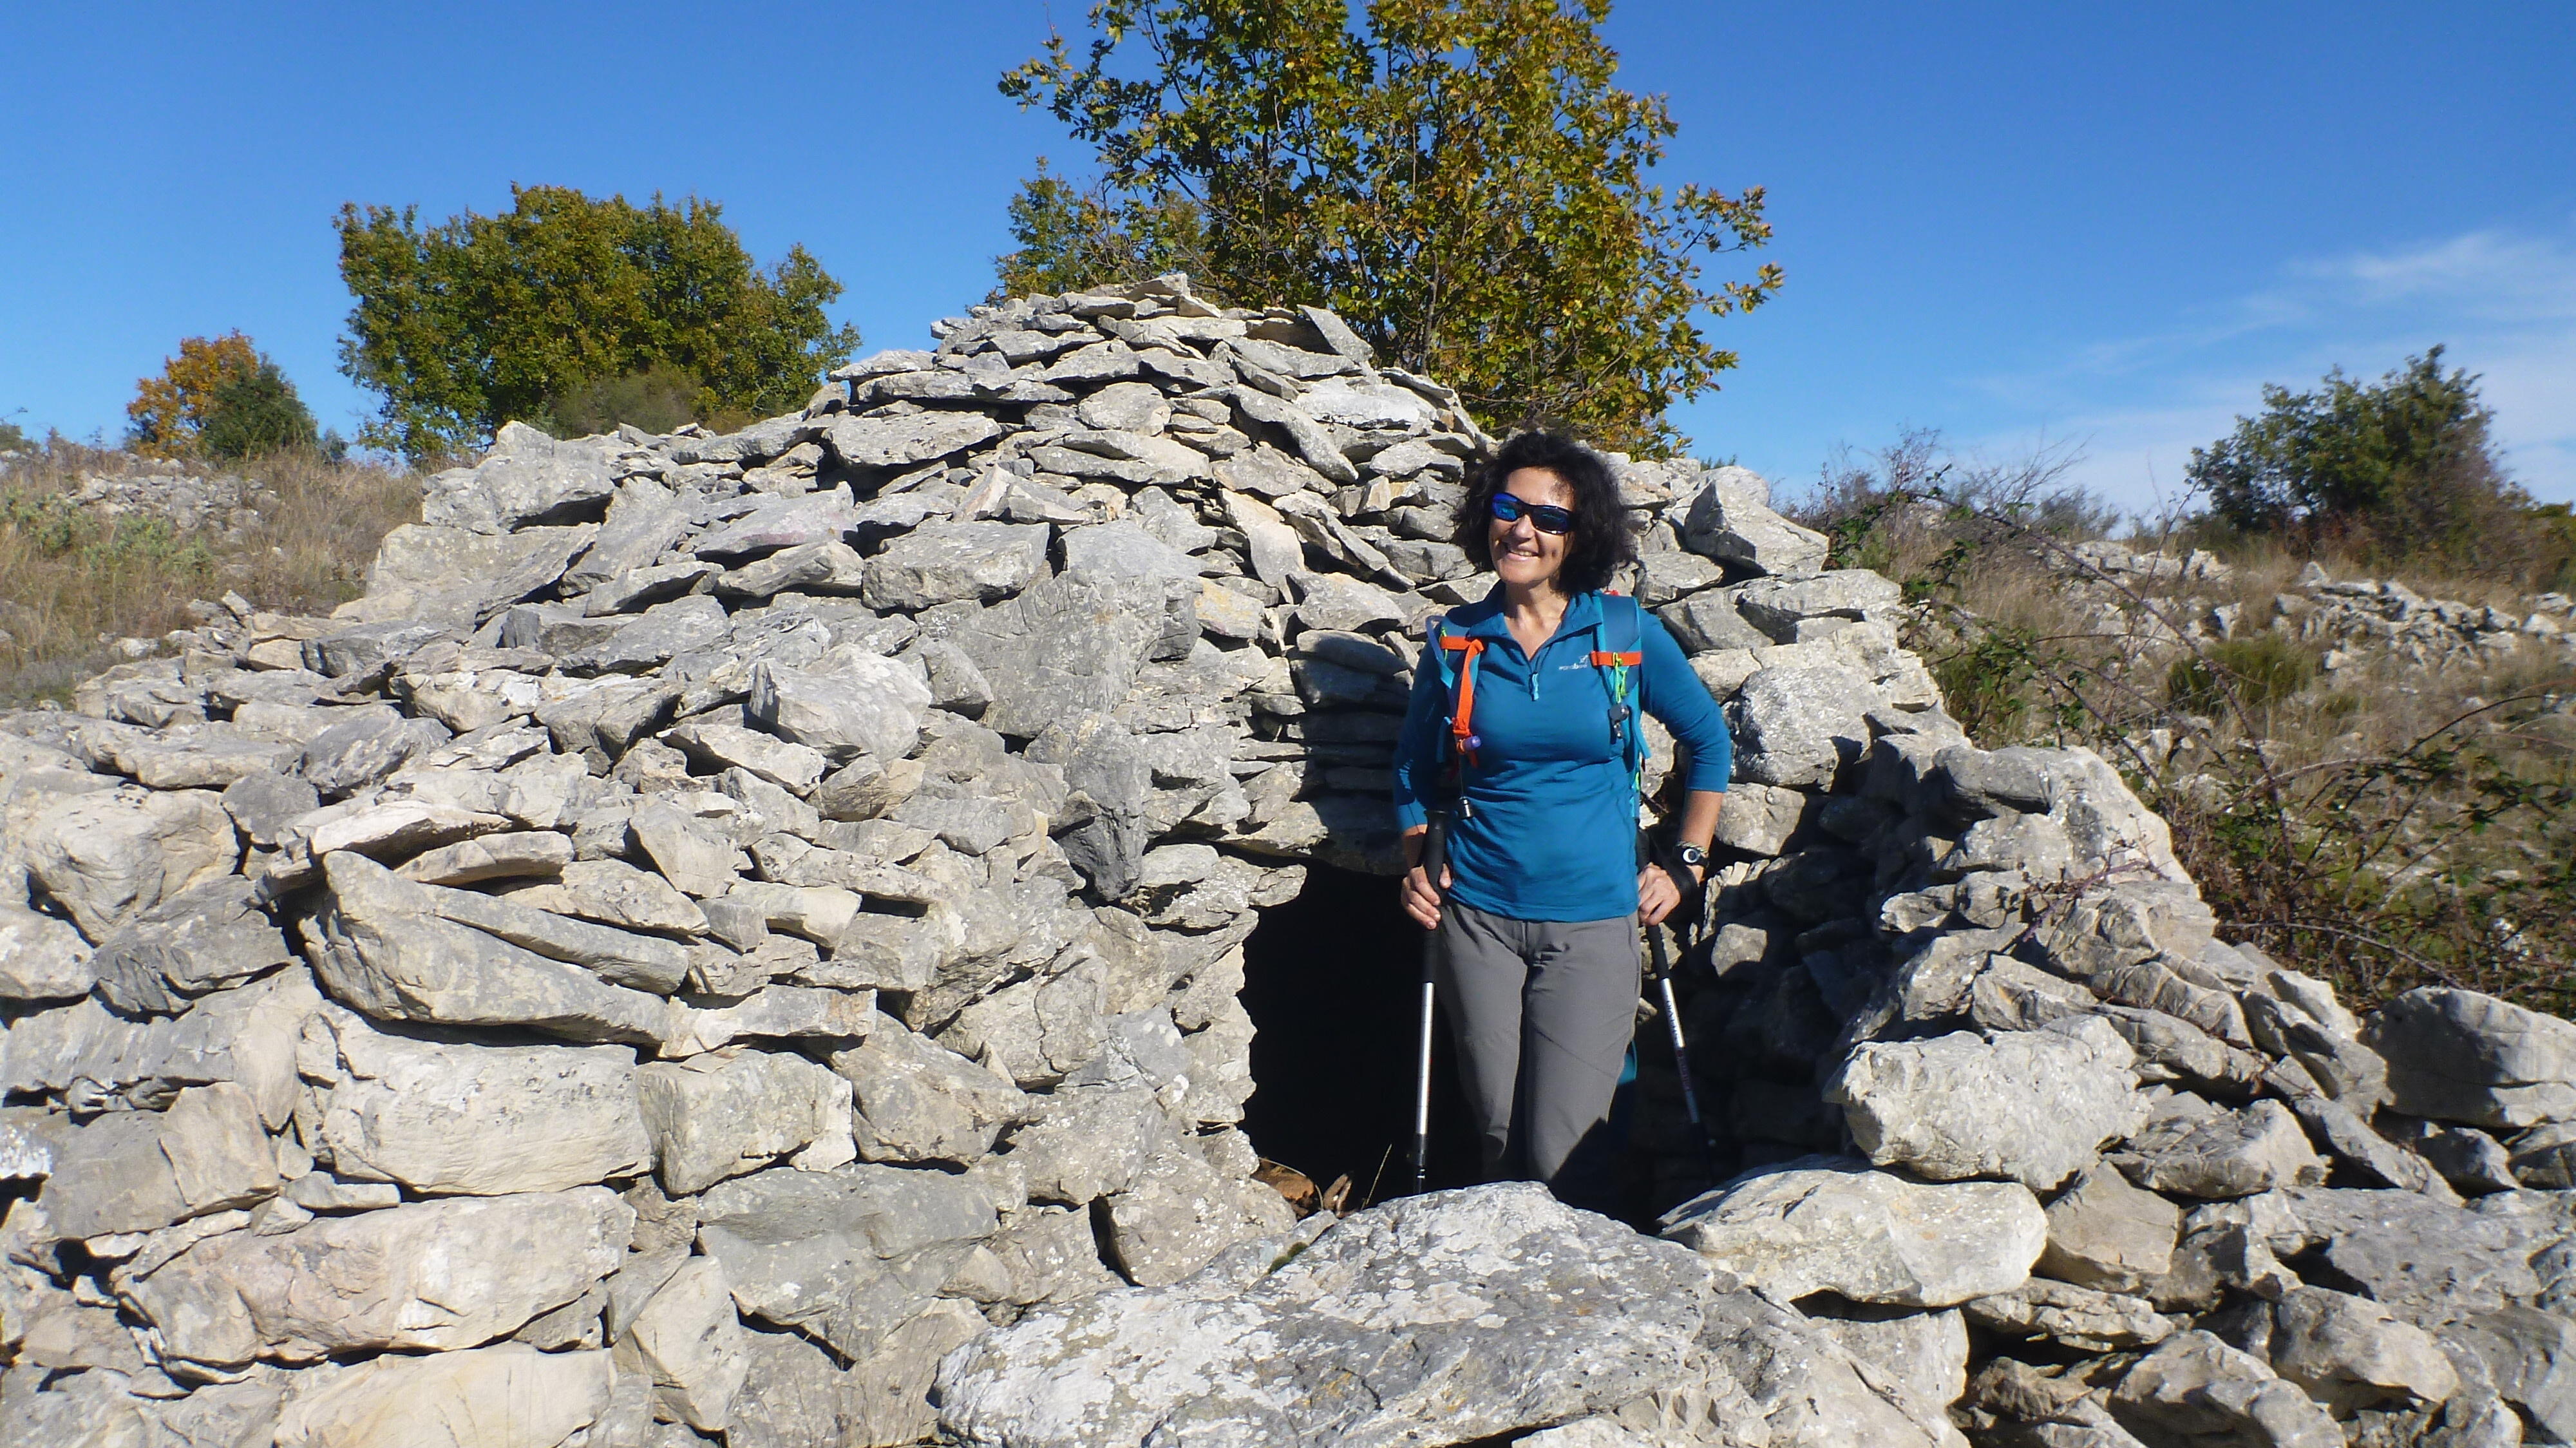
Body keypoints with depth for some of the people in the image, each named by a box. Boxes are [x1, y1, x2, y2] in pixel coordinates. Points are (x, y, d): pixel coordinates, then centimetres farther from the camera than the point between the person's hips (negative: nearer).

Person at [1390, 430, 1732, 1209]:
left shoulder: (1625, 632, -2)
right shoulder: (1455, 642, 2)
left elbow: (1709, 742, 10)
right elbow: (1415, 771, 15)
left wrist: (1686, 865, 6)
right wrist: (1413, 867, 2)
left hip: (1592, 920, -2)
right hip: (1477, 917, 2)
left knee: (1561, 1154, -7)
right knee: (1499, 1141, 9)